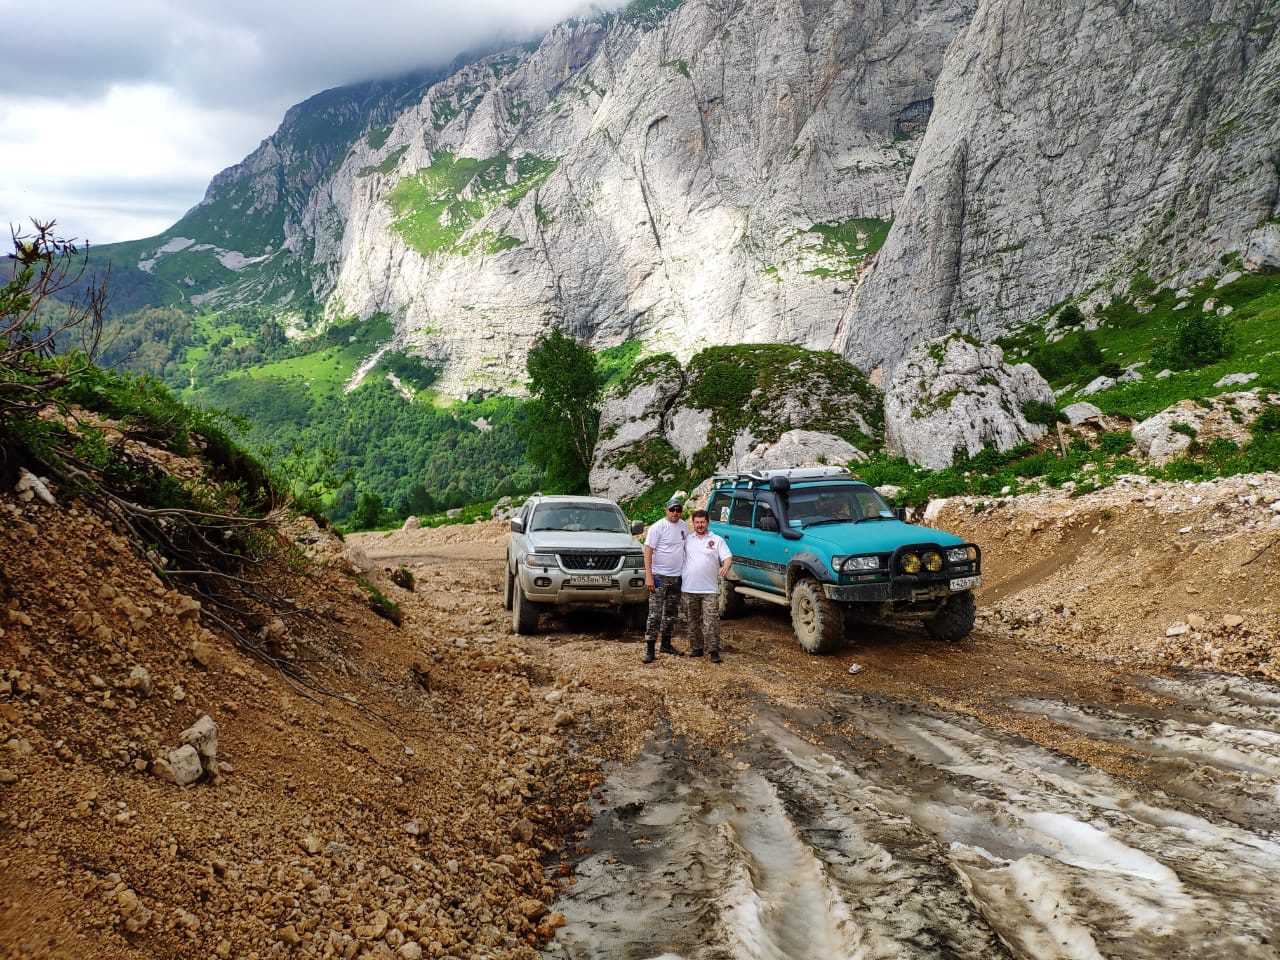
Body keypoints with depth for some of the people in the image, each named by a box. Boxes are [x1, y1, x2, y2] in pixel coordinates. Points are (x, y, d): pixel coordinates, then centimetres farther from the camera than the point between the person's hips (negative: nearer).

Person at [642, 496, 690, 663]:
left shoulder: (684, 526, 8)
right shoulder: (657, 527, -11)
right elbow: (648, 551, -14)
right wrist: (648, 576, -20)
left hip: (676, 577, 7)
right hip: (659, 576, -7)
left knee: (671, 613, 15)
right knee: (655, 613, -8)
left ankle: (666, 644, 27)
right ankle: (649, 649, -5)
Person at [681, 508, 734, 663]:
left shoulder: (717, 540, 6)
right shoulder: (687, 540, 11)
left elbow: (728, 557, -2)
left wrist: (725, 567, -24)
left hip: (709, 590, -3)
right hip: (689, 589, 3)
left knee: (711, 621, -9)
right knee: (693, 621, 9)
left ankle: (714, 650, -6)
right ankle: (696, 648, 19)